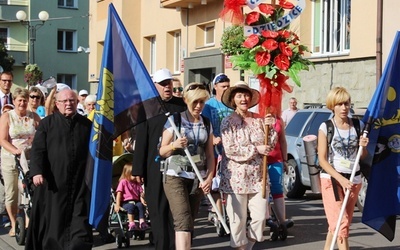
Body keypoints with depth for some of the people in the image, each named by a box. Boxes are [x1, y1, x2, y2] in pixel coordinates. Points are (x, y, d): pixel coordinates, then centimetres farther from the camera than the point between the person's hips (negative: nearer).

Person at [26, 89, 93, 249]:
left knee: (80, 220, -2)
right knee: (54, 219, 6)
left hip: (80, 182, 1)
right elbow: (38, 149, -2)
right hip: (54, 181, -1)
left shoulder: (87, 125, 12)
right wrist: (37, 171, -16)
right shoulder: (47, 123, 6)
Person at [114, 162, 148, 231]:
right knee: (131, 206, -37)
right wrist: (117, 205, -14)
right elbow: (119, 193, -3)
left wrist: (142, 200, -12)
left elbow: (141, 194, 11)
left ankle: (142, 222, -37)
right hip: (126, 202, -4)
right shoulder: (123, 182, 4)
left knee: (140, 205, -30)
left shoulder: (137, 183, 17)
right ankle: (131, 223, -44)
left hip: (136, 201, 4)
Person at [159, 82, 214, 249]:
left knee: (189, 222, 9)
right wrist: (174, 145, -23)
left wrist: (209, 178, -3)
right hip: (176, 177, -5)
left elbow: (209, 155, 10)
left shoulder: (206, 123, 9)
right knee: (183, 221, -15)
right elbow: (162, 151, -2)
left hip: (198, 179, 5)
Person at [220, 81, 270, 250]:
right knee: (238, 219, 0)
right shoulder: (228, 122, -2)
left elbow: (269, 144, 11)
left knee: (261, 216, 0)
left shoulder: (258, 120, 9)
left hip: (257, 177, 4)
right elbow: (230, 150, -11)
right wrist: (256, 149, -12)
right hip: (236, 177, -3)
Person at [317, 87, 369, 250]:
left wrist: (363, 146, -9)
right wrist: (340, 178, -19)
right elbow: (322, 160, -8)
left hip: (354, 179, 4)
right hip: (331, 179, -4)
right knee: (341, 223, -12)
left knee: (337, 223, 10)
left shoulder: (358, 126, 5)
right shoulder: (325, 127, -6)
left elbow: (363, 156, 14)